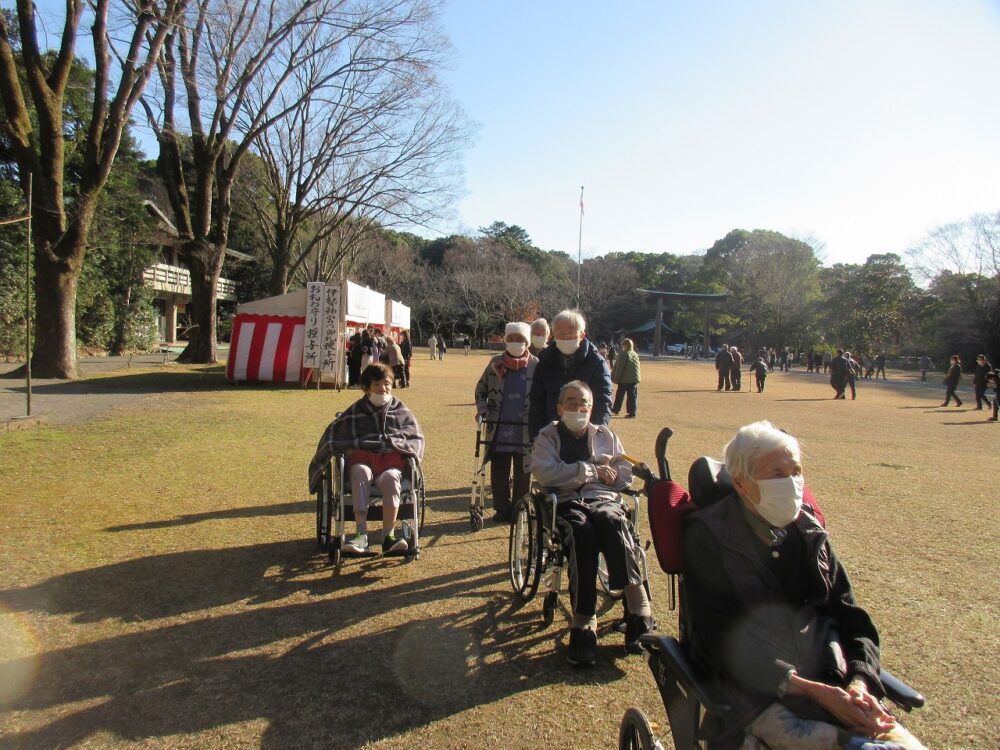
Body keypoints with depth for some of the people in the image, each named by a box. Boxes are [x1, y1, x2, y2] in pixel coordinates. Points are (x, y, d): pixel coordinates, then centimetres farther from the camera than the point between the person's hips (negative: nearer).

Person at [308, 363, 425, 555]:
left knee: (391, 478, -36)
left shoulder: (401, 410, 18)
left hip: (391, 462, 0)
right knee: (361, 472, -37)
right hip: (362, 459, 0)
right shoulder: (356, 411, 16)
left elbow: (417, 439, 17)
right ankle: (361, 533, -46)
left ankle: (388, 535, -40)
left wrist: (395, 443, -1)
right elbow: (333, 434, 13)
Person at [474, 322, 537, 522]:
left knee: (523, 472, 10)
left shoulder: (536, 365, -4)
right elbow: (481, 387, 13)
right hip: (499, 428, 2)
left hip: (525, 429, -2)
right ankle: (502, 508, 21)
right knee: (498, 472, 8)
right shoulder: (496, 363, 2)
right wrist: (481, 407, -4)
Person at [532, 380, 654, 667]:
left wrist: (575, 473, -2)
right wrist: (592, 470, -6)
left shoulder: (605, 435, 22)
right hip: (567, 504, -2)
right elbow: (545, 473, -6)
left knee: (611, 522, -36)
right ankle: (584, 627, -38)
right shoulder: (547, 437, 14)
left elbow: (625, 473, 12)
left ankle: (639, 616, -38)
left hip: (605, 500, 2)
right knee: (582, 532, -38)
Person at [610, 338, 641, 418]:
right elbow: (637, 367, 15)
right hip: (635, 378, 5)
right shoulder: (635, 355, 11)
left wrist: (615, 379, -6)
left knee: (620, 394, 10)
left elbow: (619, 368, -10)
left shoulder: (624, 354, -8)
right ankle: (632, 412, 1)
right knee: (632, 395, 5)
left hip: (624, 379, -5)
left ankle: (616, 409, 23)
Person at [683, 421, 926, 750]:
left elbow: (849, 616, 13)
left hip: (830, 681, 6)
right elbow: (723, 639, -11)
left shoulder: (809, 530, 11)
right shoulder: (707, 535, -6)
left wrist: (860, 681, -8)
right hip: (758, 692, -5)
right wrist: (813, 691, -18)